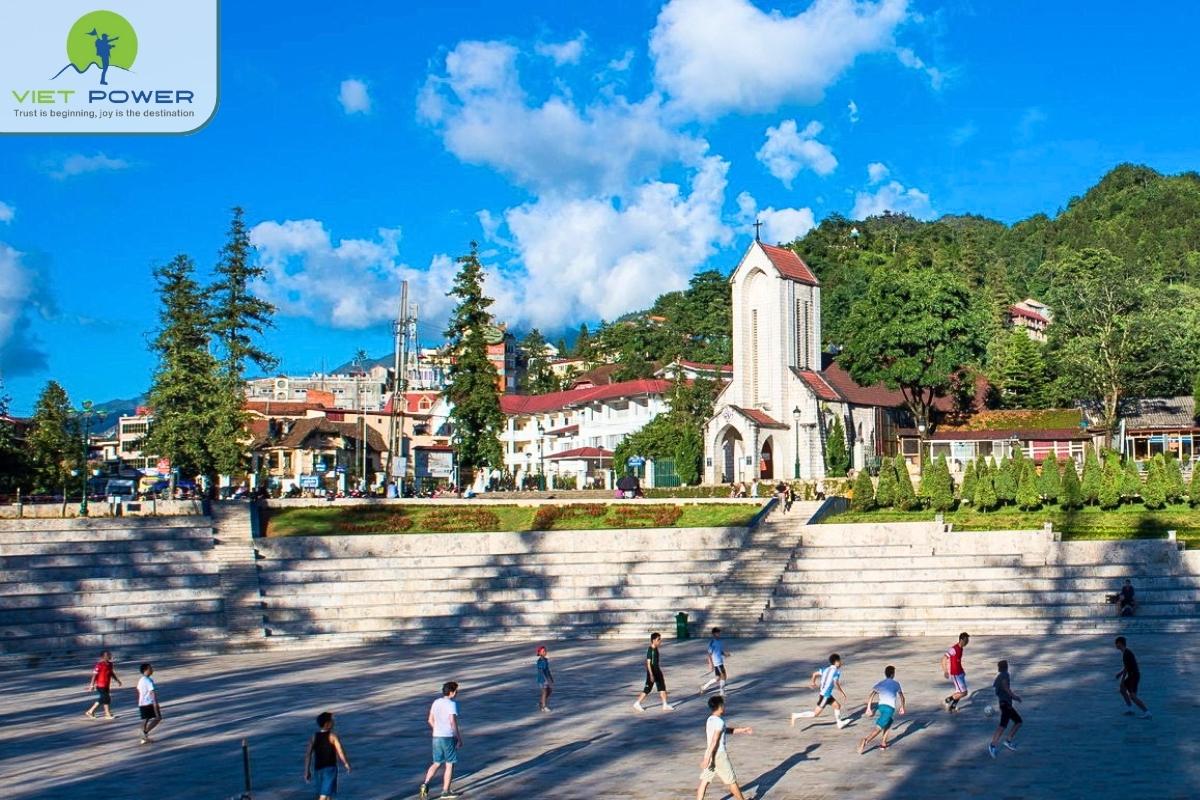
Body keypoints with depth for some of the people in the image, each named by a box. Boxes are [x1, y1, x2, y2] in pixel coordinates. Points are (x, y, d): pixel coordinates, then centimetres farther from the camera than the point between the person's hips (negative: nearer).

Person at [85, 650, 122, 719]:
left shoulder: (110, 664, 7)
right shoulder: (99, 665, -17)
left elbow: (112, 673, 21)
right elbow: (94, 675, -17)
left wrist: (117, 680, 18)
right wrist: (92, 685, -18)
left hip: (106, 685, 9)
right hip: (101, 685, -9)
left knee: (101, 700, 14)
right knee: (106, 699, -5)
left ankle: (90, 711, 25)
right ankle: (108, 714, 5)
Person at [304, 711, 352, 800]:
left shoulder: (314, 737, 1)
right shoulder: (332, 736, -12)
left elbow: (308, 754, -1)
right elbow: (340, 752, -13)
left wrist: (307, 771, 4)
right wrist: (346, 764, 2)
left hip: (318, 768, 5)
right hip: (330, 767, -5)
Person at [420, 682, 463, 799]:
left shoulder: (436, 702, 8)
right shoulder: (452, 704, -14)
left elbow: (430, 720, 14)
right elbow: (453, 722, -20)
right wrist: (459, 738, -13)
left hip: (436, 737, 6)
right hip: (449, 737, -6)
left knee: (436, 763, 16)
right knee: (450, 765, 7)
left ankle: (425, 784, -3)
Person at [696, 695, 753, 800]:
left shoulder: (710, 720, 11)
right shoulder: (719, 722, -17)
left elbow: (726, 730, 25)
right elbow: (714, 741, -24)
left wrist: (742, 730, 29)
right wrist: (708, 758, -29)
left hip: (709, 753, 8)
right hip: (719, 754, -8)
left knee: (704, 781, 5)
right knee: (732, 780, 8)